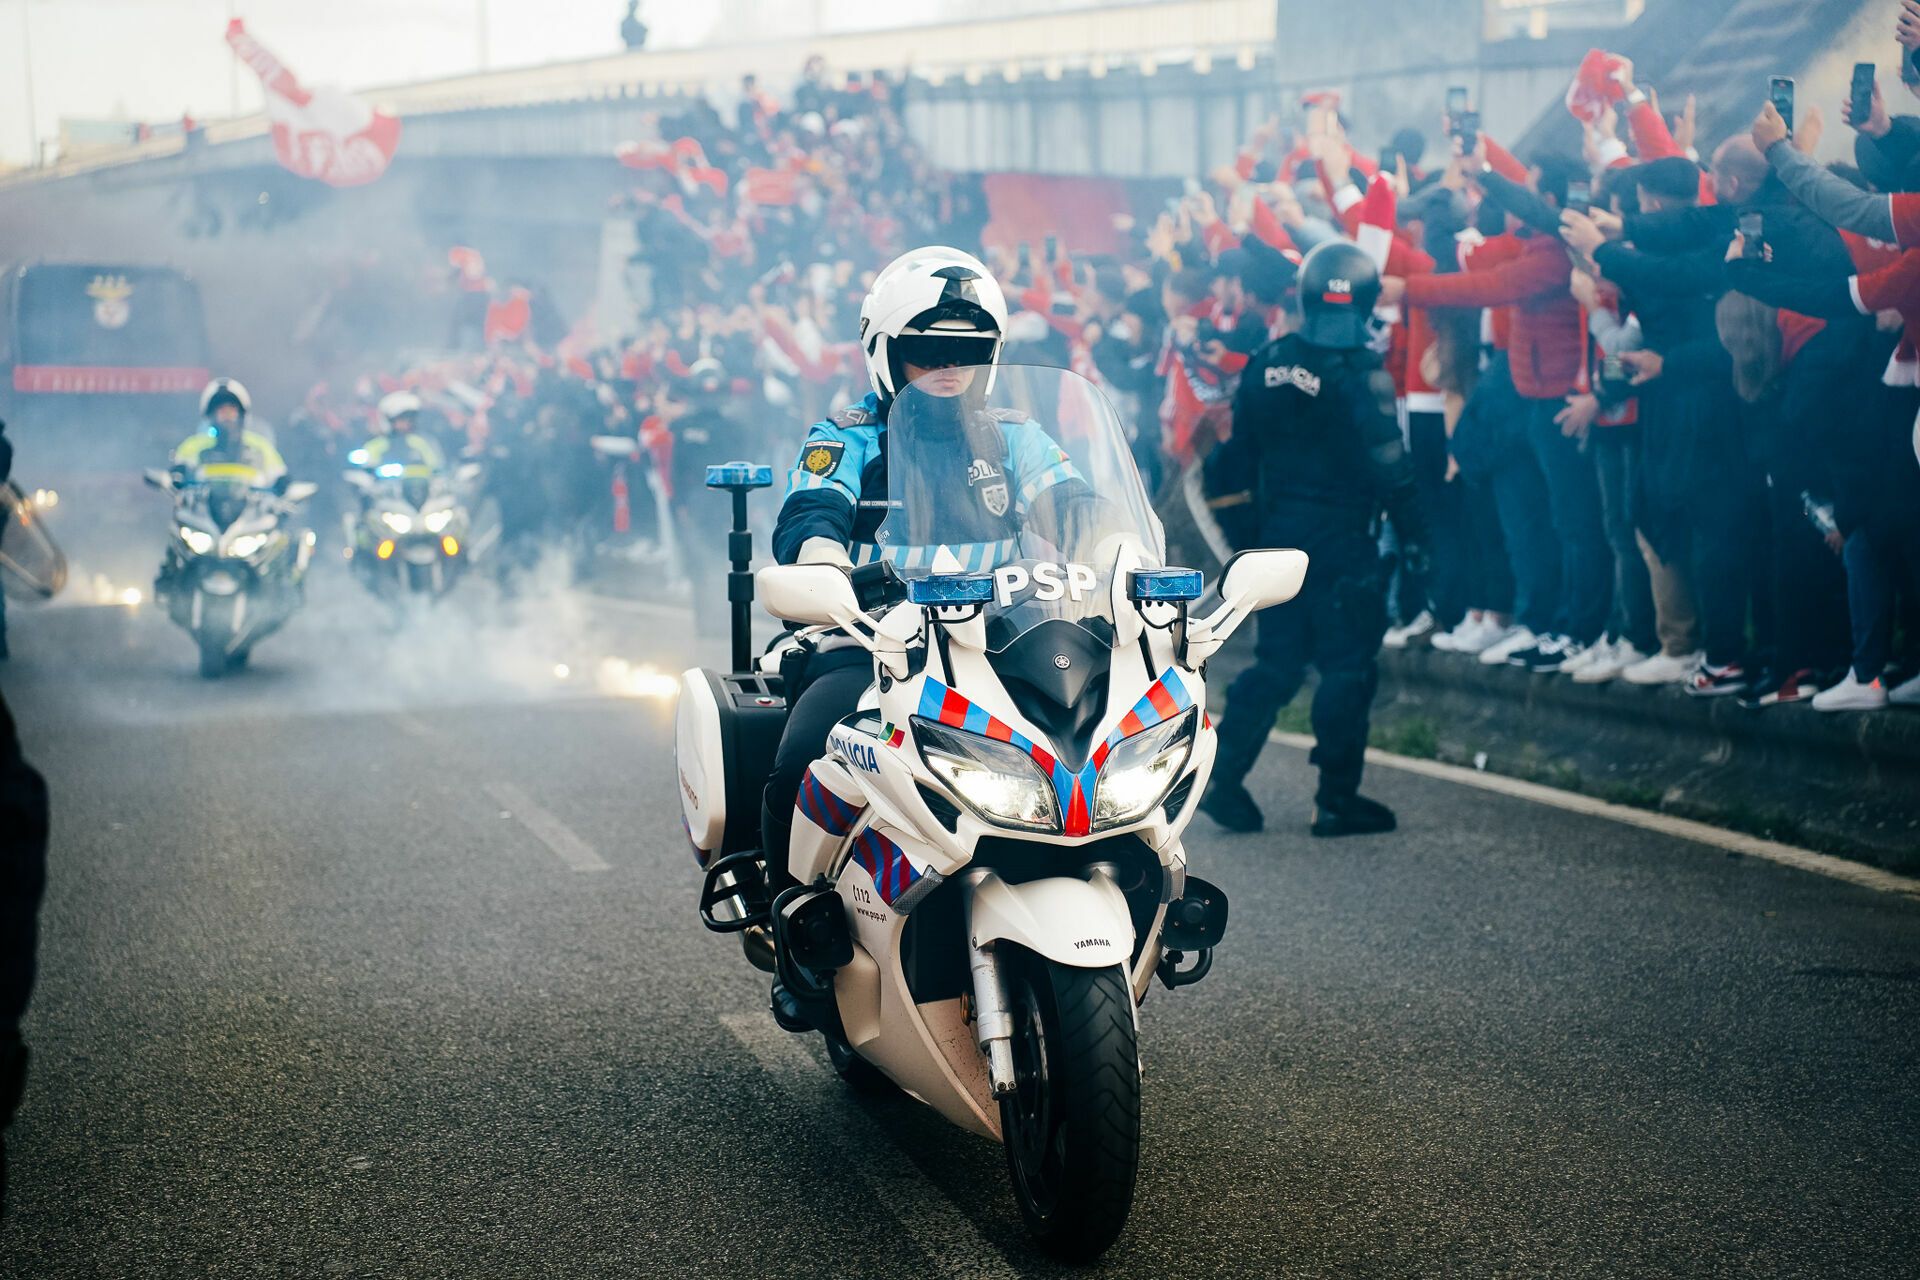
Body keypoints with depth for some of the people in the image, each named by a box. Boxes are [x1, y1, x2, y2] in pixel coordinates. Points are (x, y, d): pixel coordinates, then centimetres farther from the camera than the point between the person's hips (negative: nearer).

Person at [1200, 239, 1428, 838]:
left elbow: (1240, 457, 11)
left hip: (1278, 535, 6)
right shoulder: (1361, 373, -14)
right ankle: (1337, 800, 4)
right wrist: (1413, 534, -6)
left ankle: (1222, 776, 9)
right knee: (1348, 666, 2)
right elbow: (1389, 466, -16)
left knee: (1278, 659, 15)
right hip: (1341, 539, -6)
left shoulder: (1266, 365, 4)